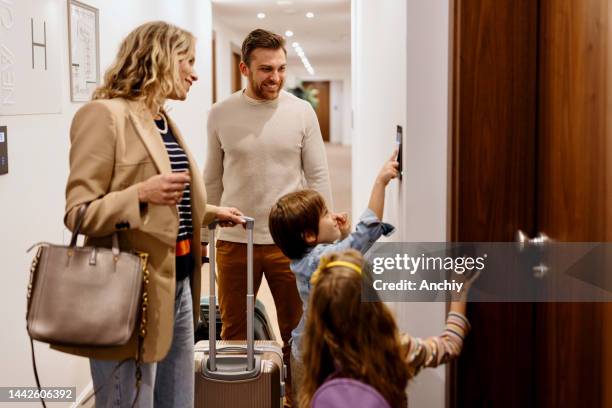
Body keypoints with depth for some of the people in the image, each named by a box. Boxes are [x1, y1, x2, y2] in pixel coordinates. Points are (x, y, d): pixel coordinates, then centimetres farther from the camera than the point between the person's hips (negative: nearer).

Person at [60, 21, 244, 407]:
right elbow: (78, 212, -17)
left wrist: (210, 213, 22)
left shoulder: (165, 122, 14)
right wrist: (142, 194, -29)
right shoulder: (104, 115, -13)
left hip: (178, 285, 9)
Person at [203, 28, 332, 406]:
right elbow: (212, 178, 7)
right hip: (234, 241, 1)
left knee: (297, 331, 9)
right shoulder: (221, 115, 0)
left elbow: (318, 176, 1)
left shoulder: (302, 112, -2)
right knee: (233, 332, 12)